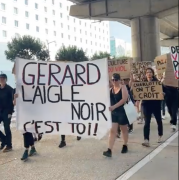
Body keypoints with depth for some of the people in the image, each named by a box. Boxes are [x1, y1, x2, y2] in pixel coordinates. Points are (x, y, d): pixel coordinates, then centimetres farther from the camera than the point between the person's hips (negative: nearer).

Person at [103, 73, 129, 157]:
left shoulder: (123, 87, -9)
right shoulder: (111, 89, 6)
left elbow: (124, 99, -22)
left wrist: (114, 106, -29)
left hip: (122, 112, -3)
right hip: (113, 112, 4)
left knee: (124, 130, 14)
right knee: (112, 130, -4)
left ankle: (125, 146, 34)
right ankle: (109, 150, -9)